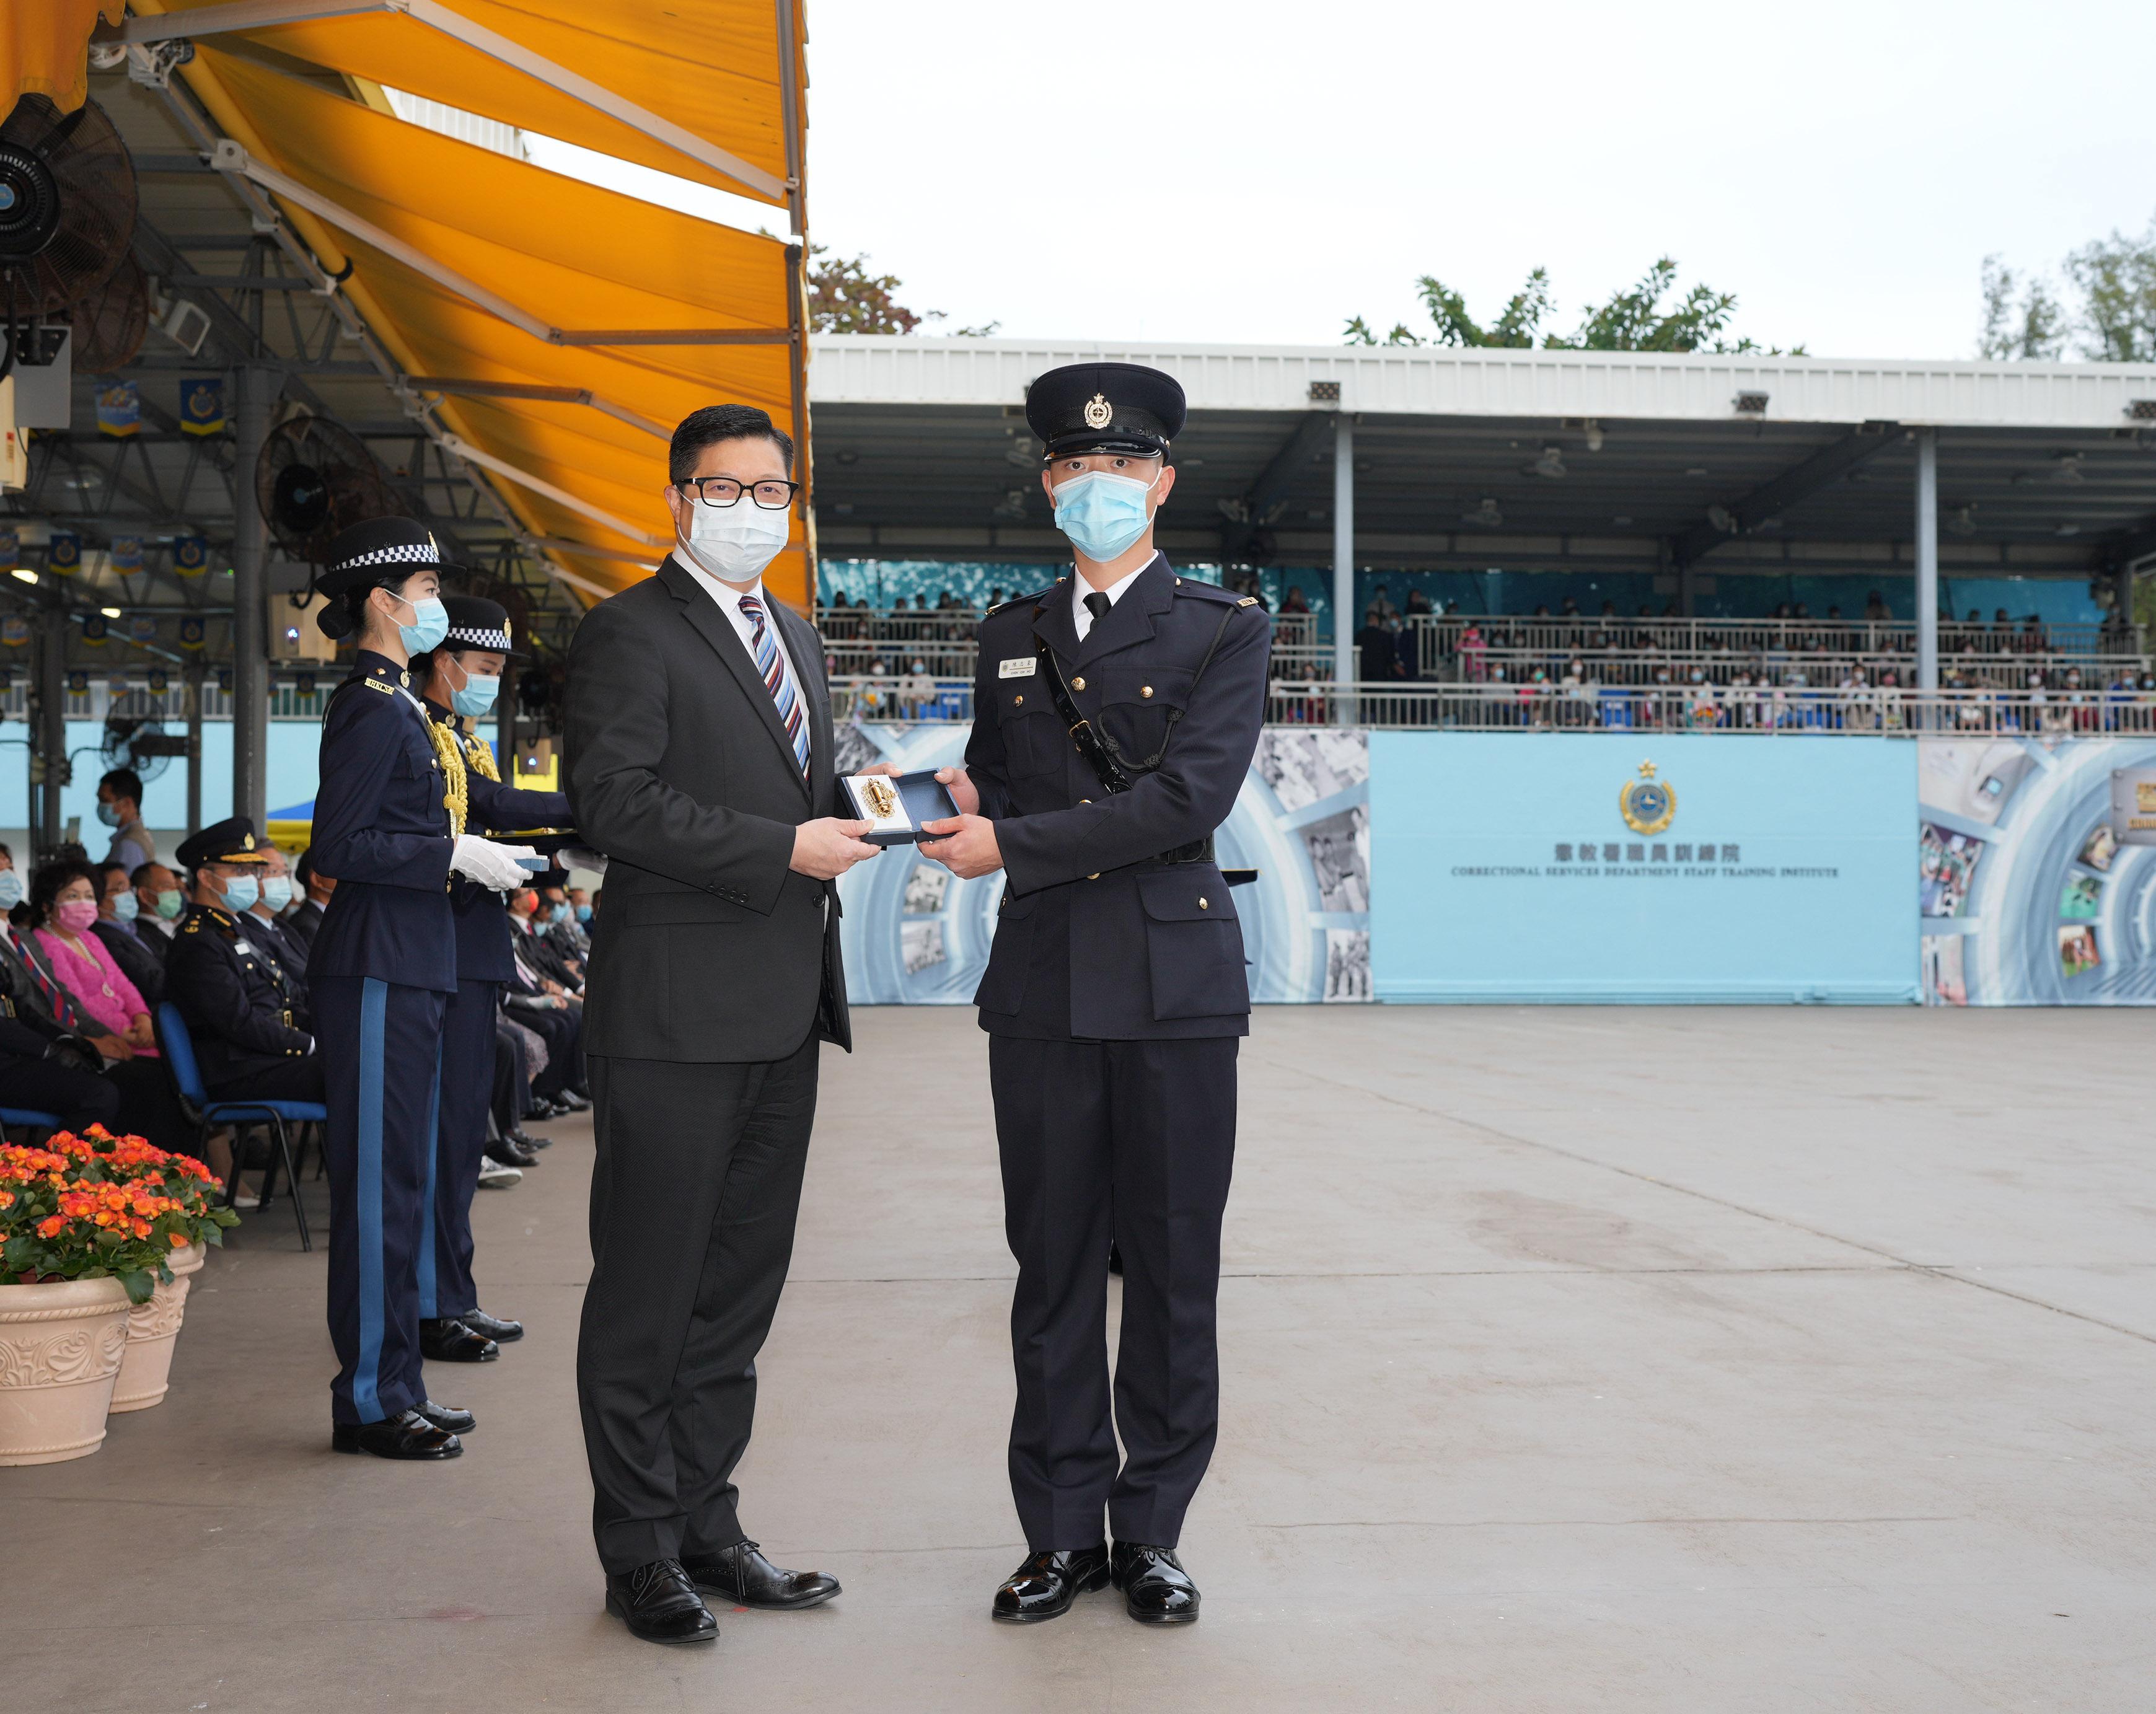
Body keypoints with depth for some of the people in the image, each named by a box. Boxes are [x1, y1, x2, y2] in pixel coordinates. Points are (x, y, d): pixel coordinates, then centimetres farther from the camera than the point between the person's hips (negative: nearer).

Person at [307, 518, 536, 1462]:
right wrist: (454, 853, -16)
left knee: (403, 1180, 14)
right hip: (378, 969, -11)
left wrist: (466, 856, 15)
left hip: (402, 968, 11)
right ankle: (370, 1400, 2)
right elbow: (339, 844, -20)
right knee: (379, 1182, -5)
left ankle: (395, 1387, 22)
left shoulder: (390, 704, 17)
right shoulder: (373, 706, -13)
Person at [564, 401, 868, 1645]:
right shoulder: (630, 632, -6)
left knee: (740, 1286, 13)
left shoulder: (798, 640, 19)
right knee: (648, 1294, 1)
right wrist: (787, 848, -18)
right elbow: (616, 800, -17)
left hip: (781, 1015, 8)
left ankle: (706, 1526, 24)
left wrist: (855, 808, 4)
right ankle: (641, 1552, 12)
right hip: (676, 1015, -8)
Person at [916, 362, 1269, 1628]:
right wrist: (963, 801, -5)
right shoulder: (1011, 636, 16)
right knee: (1054, 1265, 6)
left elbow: (1190, 793, -12)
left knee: (1173, 1268, 3)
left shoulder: (1225, 632, 3)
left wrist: (1017, 845, -16)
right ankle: (1063, 1532, 16)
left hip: (1178, 983, -3)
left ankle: (1150, 1531, 15)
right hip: (1043, 987, 3)